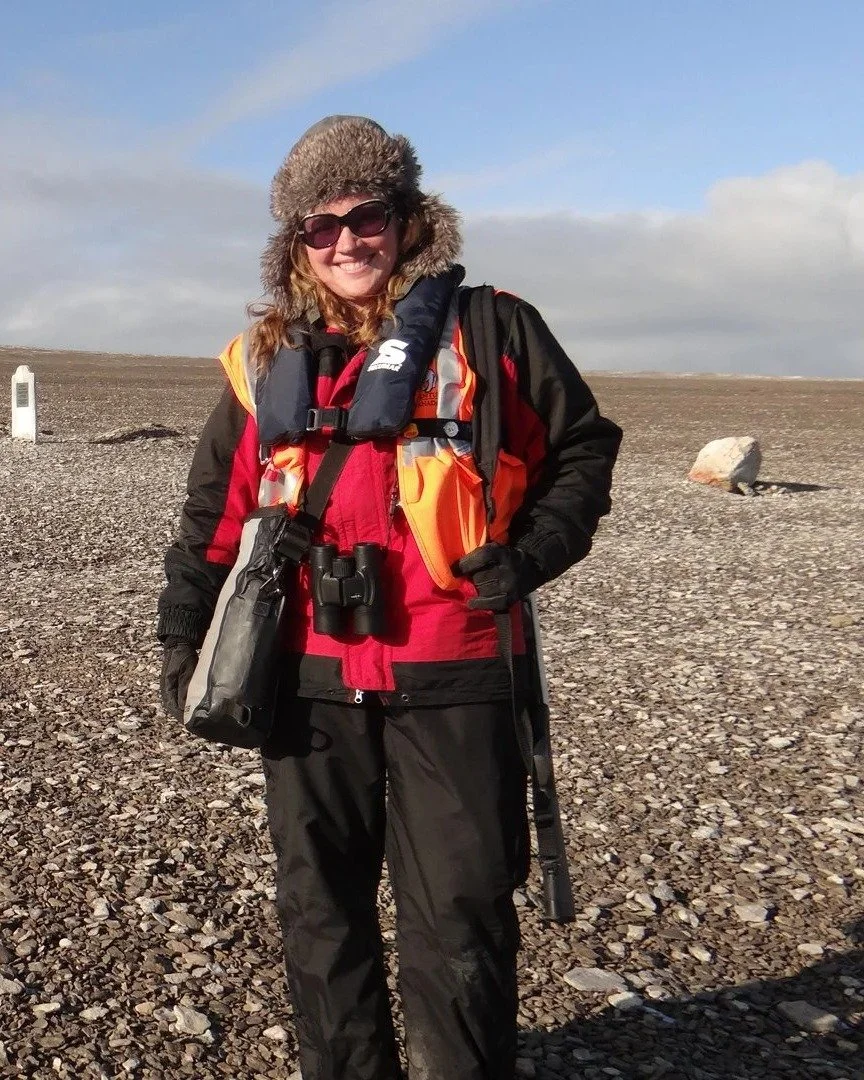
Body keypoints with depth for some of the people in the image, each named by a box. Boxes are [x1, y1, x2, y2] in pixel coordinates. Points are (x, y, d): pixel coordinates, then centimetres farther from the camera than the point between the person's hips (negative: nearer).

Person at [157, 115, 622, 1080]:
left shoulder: (489, 331, 0)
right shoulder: (266, 358, 9)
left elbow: (584, 448, 6)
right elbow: (214, 510, 14)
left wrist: (532, 552, -9)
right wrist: (183, 629, 9)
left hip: (450, 675, -3)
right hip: (309, 674, 4)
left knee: (458, 911, 5)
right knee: (318, 902, 15)